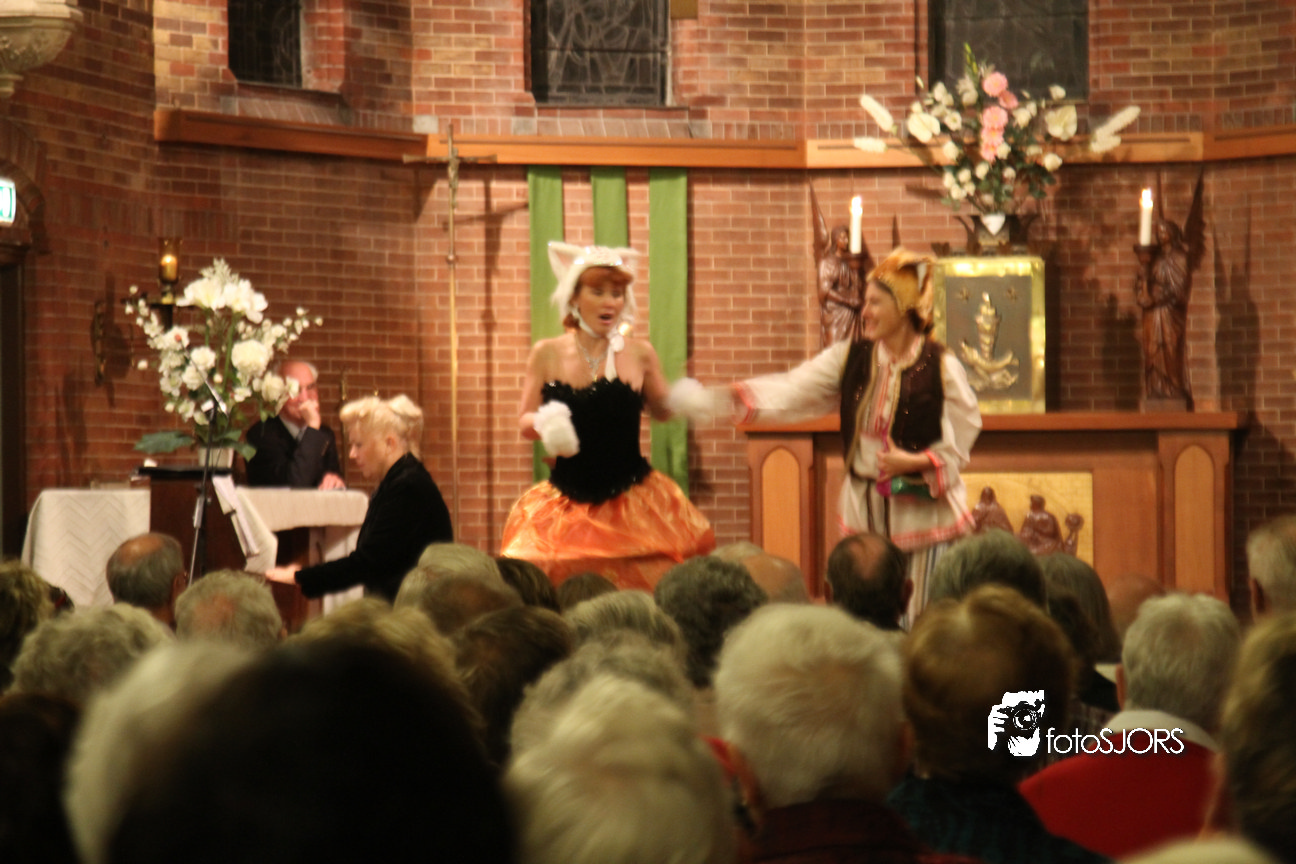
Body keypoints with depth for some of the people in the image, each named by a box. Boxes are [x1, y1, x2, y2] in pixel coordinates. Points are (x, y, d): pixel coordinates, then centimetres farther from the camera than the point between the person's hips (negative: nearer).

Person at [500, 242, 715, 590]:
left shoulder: (640, 354, 0)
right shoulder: (547, 355, 1)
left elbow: (660, 409, 15)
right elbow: (525, 423, 7)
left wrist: (683, 401, -6)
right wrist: (544, 423, -15)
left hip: (633, 502, -1)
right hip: (568, 506, 1)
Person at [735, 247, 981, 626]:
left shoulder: (940, 367, -8)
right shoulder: (851, 358, 3)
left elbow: (962, 439, -5)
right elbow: (793, 390, -3)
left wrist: (915, 461, -19)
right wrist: (735, 394, -17)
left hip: (920, 511, -4)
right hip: (864, 509, 4)